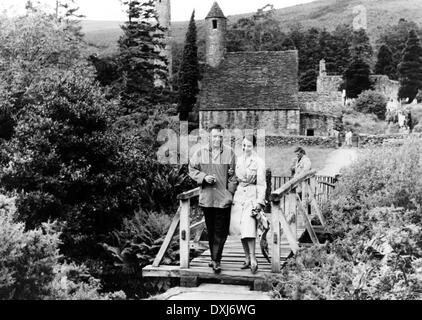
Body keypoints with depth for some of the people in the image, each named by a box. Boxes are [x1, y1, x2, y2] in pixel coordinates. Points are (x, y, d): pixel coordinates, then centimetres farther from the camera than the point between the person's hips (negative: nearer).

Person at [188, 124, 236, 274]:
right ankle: (215, 259, 26)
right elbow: (192, 170, 8)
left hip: (224, 198, -2)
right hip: (206, 197, 2)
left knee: (221, 232, -4)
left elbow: (236, 172, 10)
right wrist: (204, 177, -7)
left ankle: (216, 260, 2)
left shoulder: (229, 152, 2)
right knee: (210, 231, 12)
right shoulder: (200, 152, 3)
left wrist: (232, 173, -11)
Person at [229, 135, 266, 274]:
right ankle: (247, 259, 17)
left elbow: (261, 184, -7)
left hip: (252, 197, -6)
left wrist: (259, 201, -13)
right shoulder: (239, 160, 12)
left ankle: (253, 261, -11)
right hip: (239, 196, 6)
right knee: (241, 231, 7)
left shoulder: (259, 162, -5)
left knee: (249, 229, -16)